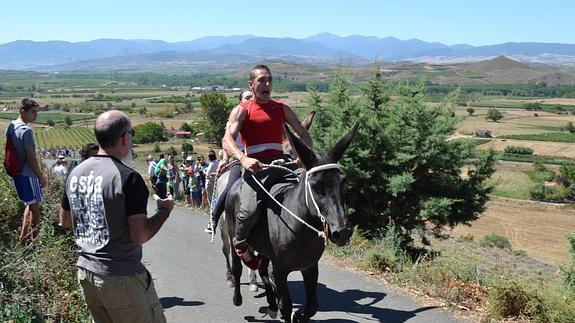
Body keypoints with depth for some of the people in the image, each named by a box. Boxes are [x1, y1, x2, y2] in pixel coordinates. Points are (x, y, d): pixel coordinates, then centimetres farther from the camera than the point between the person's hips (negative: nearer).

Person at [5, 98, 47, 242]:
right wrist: (41, 177, -11)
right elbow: (31, 158, -19)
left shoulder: (10, 127, 6)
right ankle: (35, 237, 13)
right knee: (35, 207, 4)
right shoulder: (26, 130, -21)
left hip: (16, 173, 9)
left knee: (30, 205, 21)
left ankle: (24, 235, 25)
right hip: (28, 174, -9)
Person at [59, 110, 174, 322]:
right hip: (121, 279, -7)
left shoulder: (75, 173, 4)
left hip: (86, 273, 7)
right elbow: (140, 236, -20)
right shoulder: (128, 178, -18)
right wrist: (164, 210, -6)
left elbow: (65, 221, 16)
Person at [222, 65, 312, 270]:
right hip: (256, 167, -4)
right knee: (249, 210, -27)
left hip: (281, 164, 4)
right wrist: (242, 158, -31)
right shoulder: (242, 111, 5)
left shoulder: (282, 109, 19)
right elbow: (227, 140, -10)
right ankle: (240, 244, 7)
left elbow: (303, 134, 18)